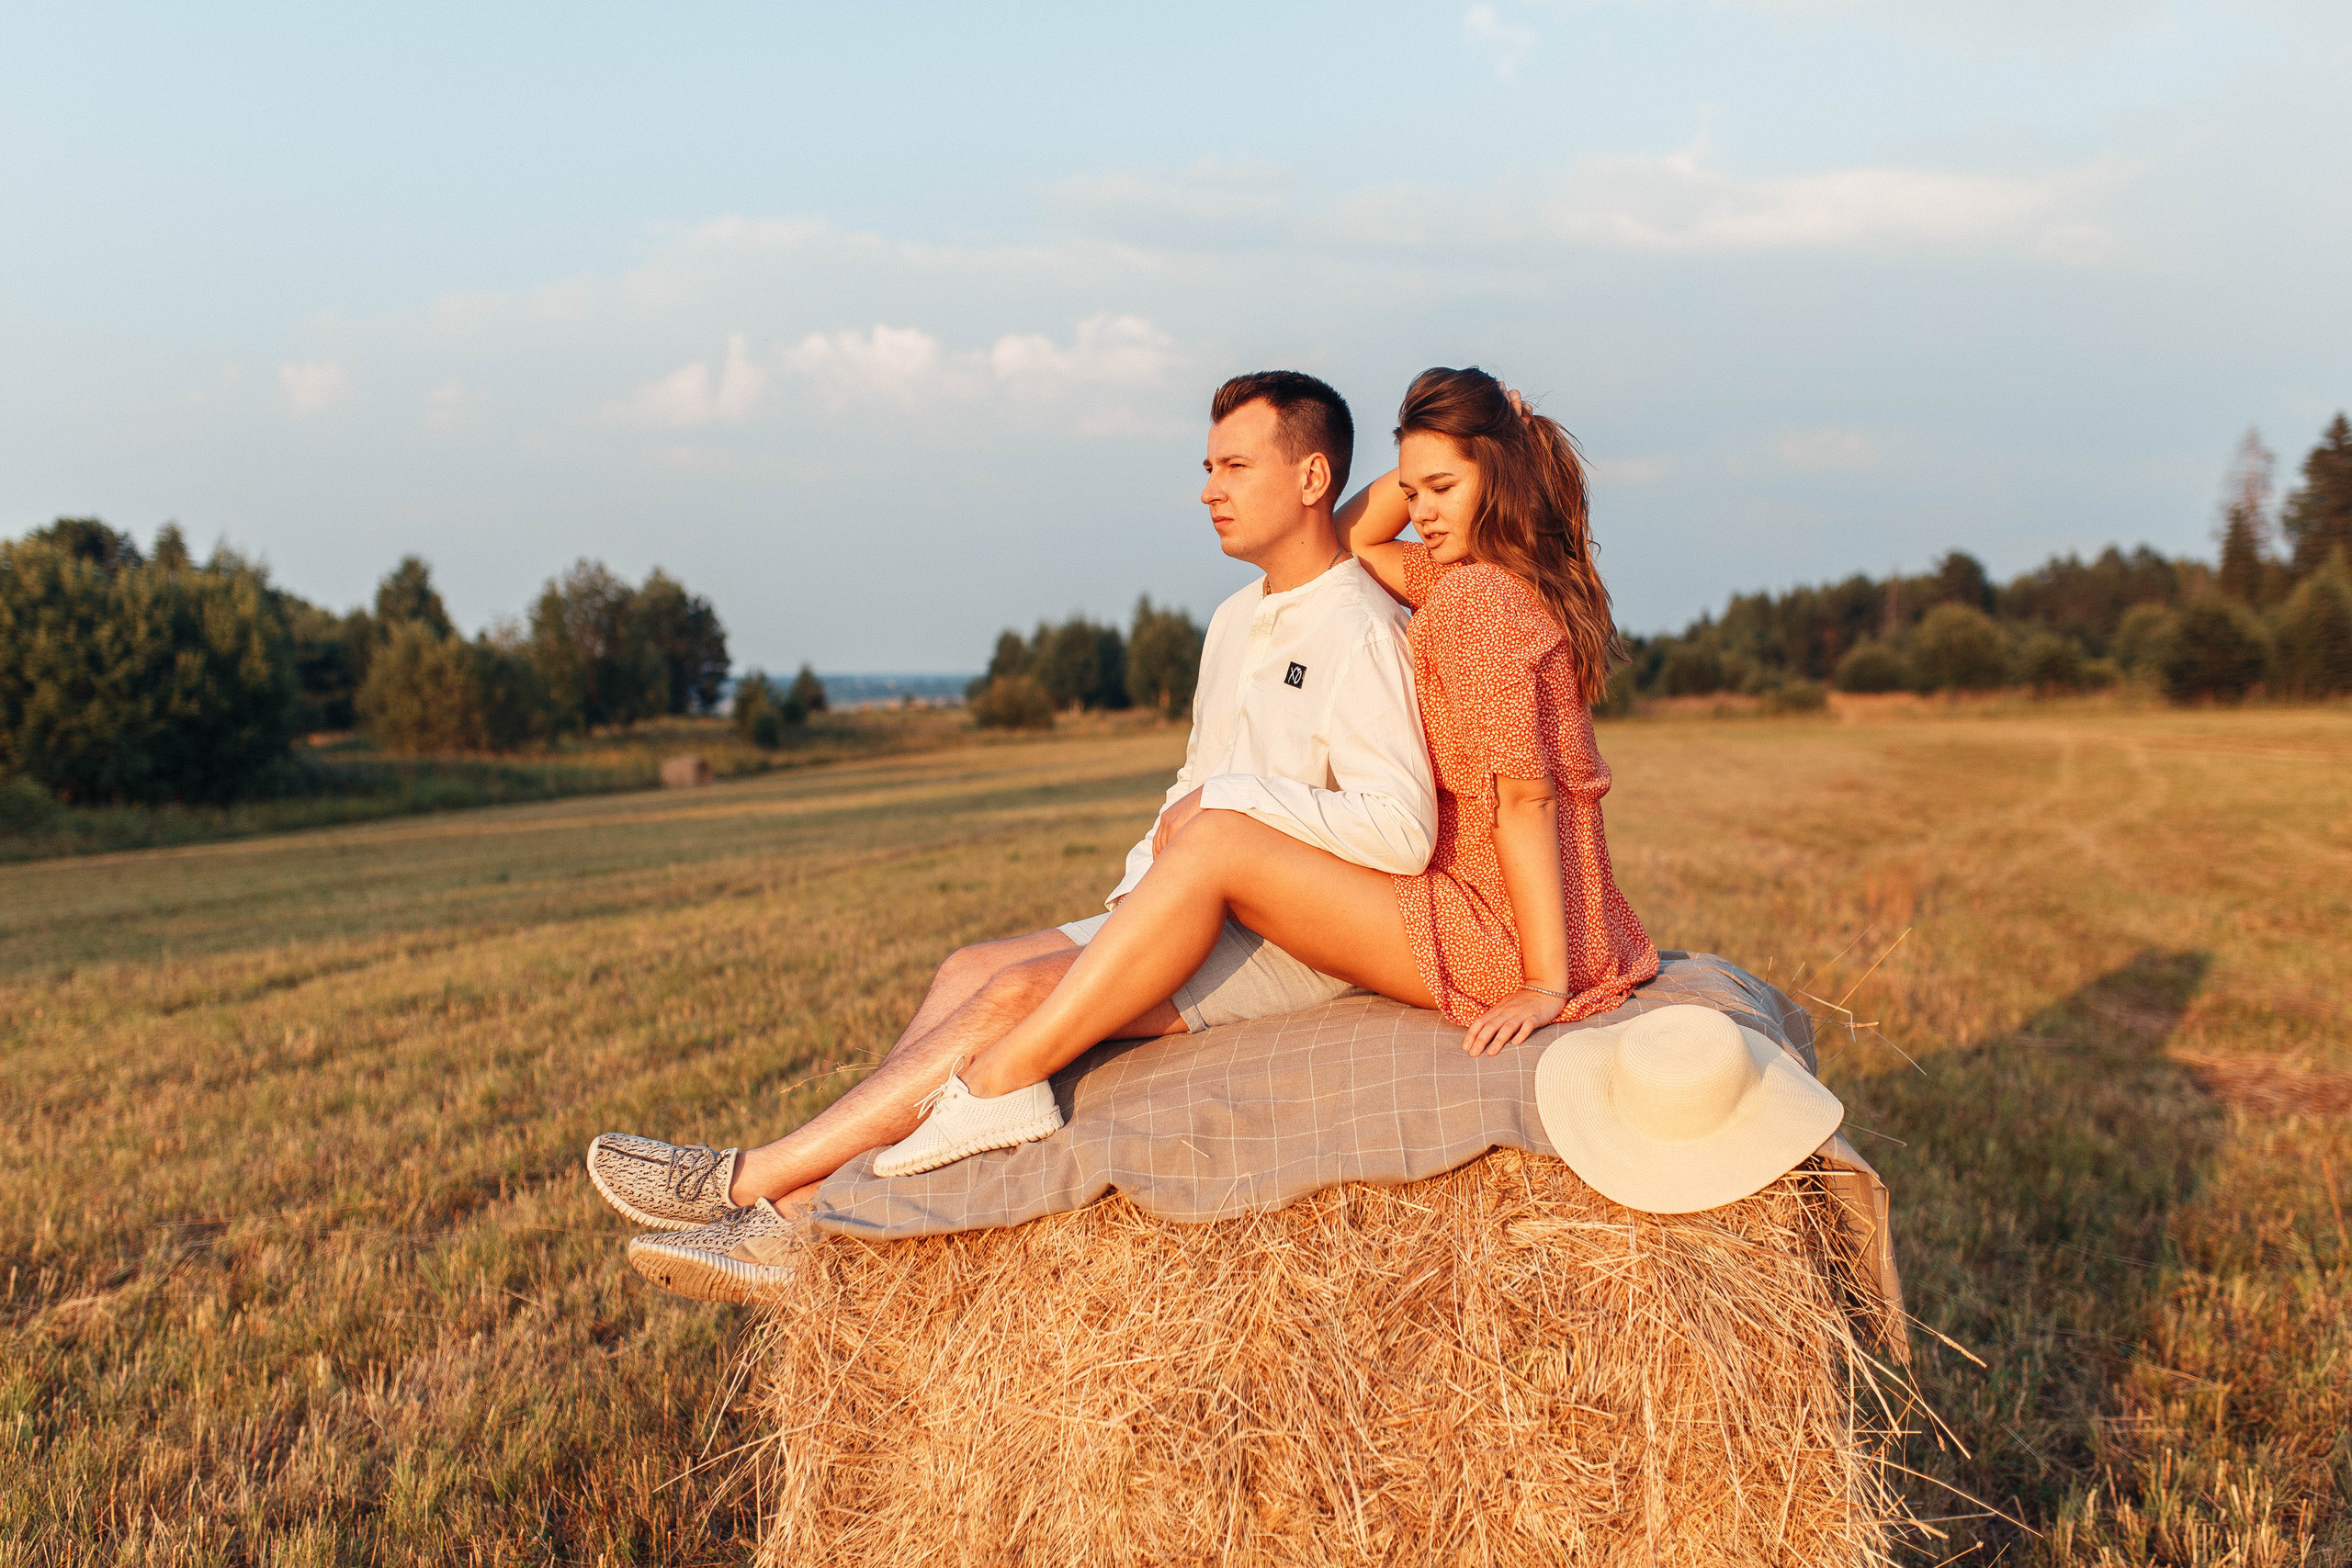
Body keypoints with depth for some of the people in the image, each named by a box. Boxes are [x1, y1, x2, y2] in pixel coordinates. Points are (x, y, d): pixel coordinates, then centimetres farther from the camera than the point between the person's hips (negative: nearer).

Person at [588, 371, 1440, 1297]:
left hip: (1293, 946, -9)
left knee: (1024, 990, -22)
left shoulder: (1362, 631, -14)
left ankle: (746, 1179, -16)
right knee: (970, 970, -5)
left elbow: (1402, 829, -26)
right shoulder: (1237, 619, 16)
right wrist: (1133, 894, 4)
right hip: (1200, 919, 9)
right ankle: (789, 1223, -10)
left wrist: (1228, 797, -22)